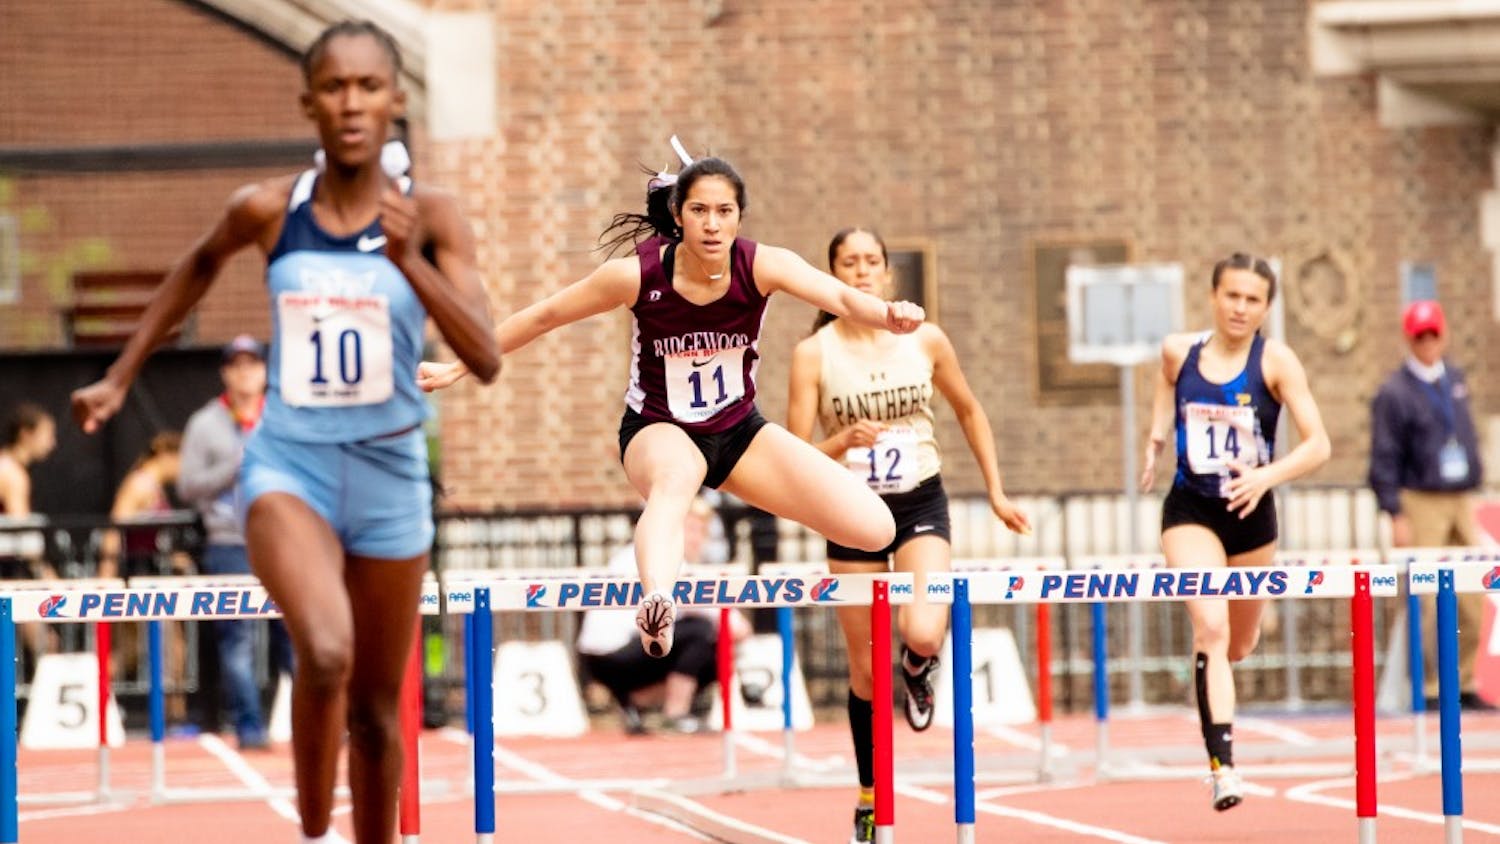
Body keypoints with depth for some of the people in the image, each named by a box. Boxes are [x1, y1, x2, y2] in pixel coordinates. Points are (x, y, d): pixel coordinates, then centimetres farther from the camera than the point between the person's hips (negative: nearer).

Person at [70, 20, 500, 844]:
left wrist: (409, 261, -27)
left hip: (389, 474, 1)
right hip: (287, 465, -1)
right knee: (325, 652, -28)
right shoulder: (267, 211, -5)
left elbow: (486, 359, -15)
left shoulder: (429, 216, -7)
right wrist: (120, 376, 20)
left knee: (374, 708, 13)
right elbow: (199, 264, 18)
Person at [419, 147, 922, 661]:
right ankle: (657, 603, -72)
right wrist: (457, 369, -4)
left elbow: (839, 297, -37)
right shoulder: (639, 274, -20)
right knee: (674, 482, -44)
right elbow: (543, 316, -7)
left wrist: (888, 315, -59)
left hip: (740, 432, 3)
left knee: (874, 528, -13)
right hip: (659, 430, -3)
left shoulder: (761, 265, -18)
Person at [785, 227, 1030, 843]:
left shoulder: (926, 340, -2)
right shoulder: (814, 354, -7)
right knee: (864, 669, 5)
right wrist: (844, 442, -27)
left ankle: (917, 673, 14)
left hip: (921, 501, 0)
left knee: (922, 634, -25)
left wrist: (996, 493, 13)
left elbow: (969, 411, 14)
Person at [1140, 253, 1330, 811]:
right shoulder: (1180, 351, -5)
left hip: (1252, 513, 1)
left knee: (1241, 643, 18)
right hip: (1191, 510, -1)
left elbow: (1318, 445, -18)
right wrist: (1156, 438, 10)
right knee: (1211, 627, -21)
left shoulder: (1275, 362, -12)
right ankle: (1222, 766, -24)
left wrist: (1267, 476, -34)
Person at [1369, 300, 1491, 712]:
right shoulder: (1395, 393, -6)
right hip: (1422, 502, -6)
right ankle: (1428, 689, -3)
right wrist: (1395, 515, -12)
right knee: (1428, 600, -7)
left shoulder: (1455, 379, 14)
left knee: (1471, 599, 2)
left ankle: (1464, 685, 9)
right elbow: (1384, 459, -8)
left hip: (1461, 499, 6)